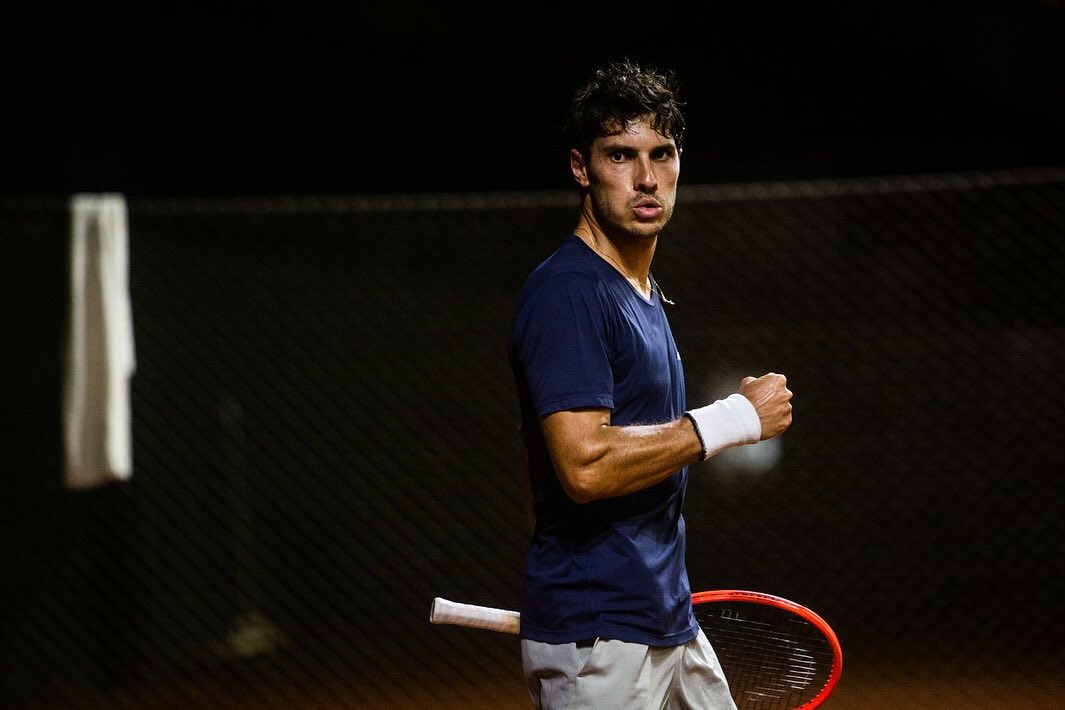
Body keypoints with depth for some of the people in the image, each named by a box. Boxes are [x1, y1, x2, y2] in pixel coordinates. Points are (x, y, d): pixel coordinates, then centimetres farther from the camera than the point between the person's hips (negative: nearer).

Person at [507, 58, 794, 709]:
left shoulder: (642, 290, 16)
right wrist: (735, 419, -18)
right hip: (598, 643, -9)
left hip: (671, 625, 9)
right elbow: (585, 465, -25)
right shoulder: (568, 292, -15)